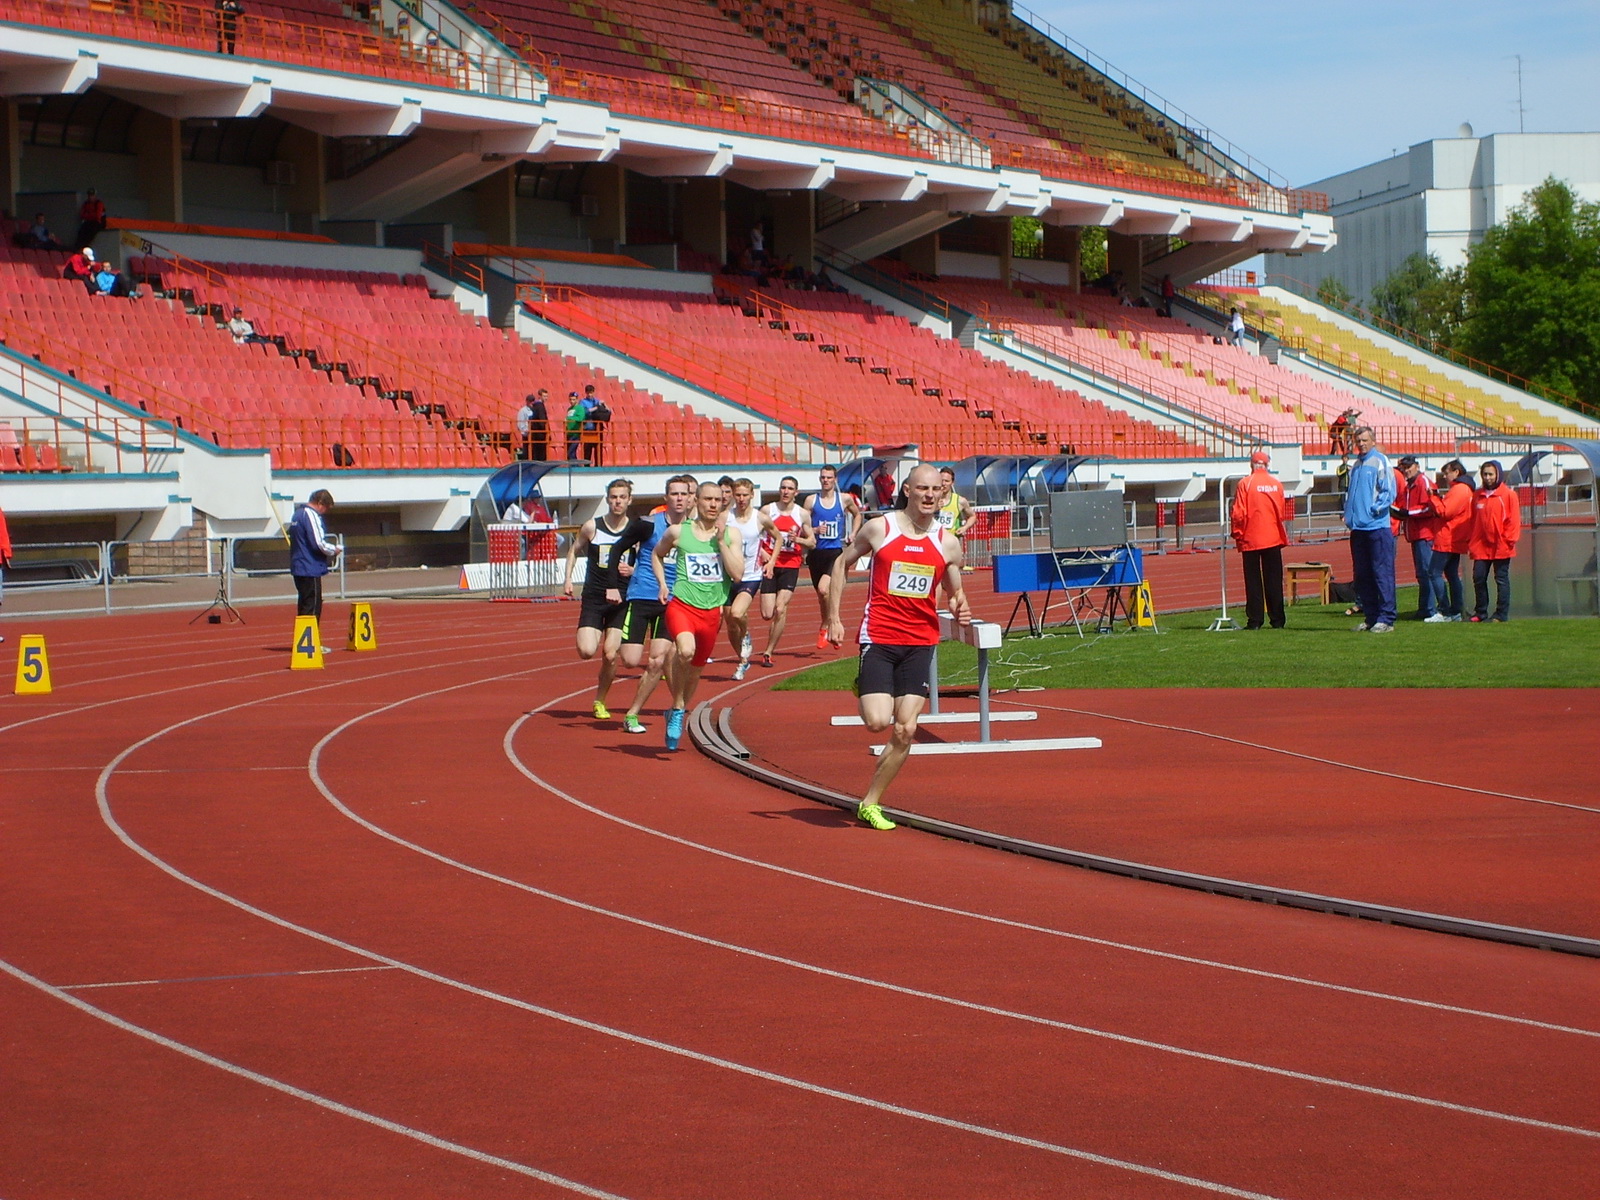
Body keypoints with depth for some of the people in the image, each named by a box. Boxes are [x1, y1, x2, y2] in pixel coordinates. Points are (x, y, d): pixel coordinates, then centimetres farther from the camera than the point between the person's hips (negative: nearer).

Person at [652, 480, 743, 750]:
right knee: (686, 651, -31)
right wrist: (662, 584, 7)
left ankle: (677, 714, 40)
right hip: (682, 605, -3)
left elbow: (737, 574, -8)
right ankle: (677, 708, -10)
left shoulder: (730, 535, 3)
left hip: (712, 612, 3)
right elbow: (656, 554, 20)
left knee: (696, 669, 15)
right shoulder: (678, 532, 0)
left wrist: (720, 541, -12)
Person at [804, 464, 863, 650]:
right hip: (816, 552, 2)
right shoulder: (811, 500, 2)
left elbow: (857, 514, 24)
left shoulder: (845, 500, 4)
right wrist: (814, 530, -16)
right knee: (821, 595, 10)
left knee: (823, 589, -22)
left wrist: (853, 534, 11)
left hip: (835, 552, -2)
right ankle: (828, 626, 28)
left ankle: (824, 628, -7)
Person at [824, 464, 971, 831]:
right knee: (877, 721, -15)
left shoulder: (948, 543, 4)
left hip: (920, 642, 3)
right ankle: (863, 690, 22)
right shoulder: (879, 528, -3)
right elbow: (842, 563, 9)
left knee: (905, 730, -3)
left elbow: (954, 592, 15)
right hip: (878, 637, -3)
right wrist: (834, 618, 3)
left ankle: (870, 804, 12)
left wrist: (960, 609, -10)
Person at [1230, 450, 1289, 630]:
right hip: (1273, 539, 3)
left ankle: (1255, 620, -1)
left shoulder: (1245, 484, -10)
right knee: (1274, 580, 8)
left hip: (1251, 539, -3)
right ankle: (1277, 620, 8)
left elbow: (1238, 513, -11)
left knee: (1253, 581, 2)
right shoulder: (1276, 484, 2)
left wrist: (1237, 534, 2)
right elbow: (1281, 511, 9)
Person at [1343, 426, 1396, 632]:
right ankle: (1370, 617, 17)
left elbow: (1389, 491, -10)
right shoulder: (1356, 465, 18)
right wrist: (1349, 514, 13)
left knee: (1382, 573, -7)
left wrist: (1377, 507, -19)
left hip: (1377, 527, -8)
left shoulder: (1380, 462, -4)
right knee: (1362, 575, 10)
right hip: (1358, 528, 8)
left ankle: (1386, 619, -7)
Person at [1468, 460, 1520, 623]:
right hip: (1481, 546, 5)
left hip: (1501, 547, -5)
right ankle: (1480, 613, 13)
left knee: (1501, 579, 2)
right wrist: (1471, 542, 9)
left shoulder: (1508, 495, -4)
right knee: (1478, 578, 3)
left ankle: (1501, 614, 6)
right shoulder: (1478, 495, 11)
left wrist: (1510, 540, -11)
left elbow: (1514, 519, -6)